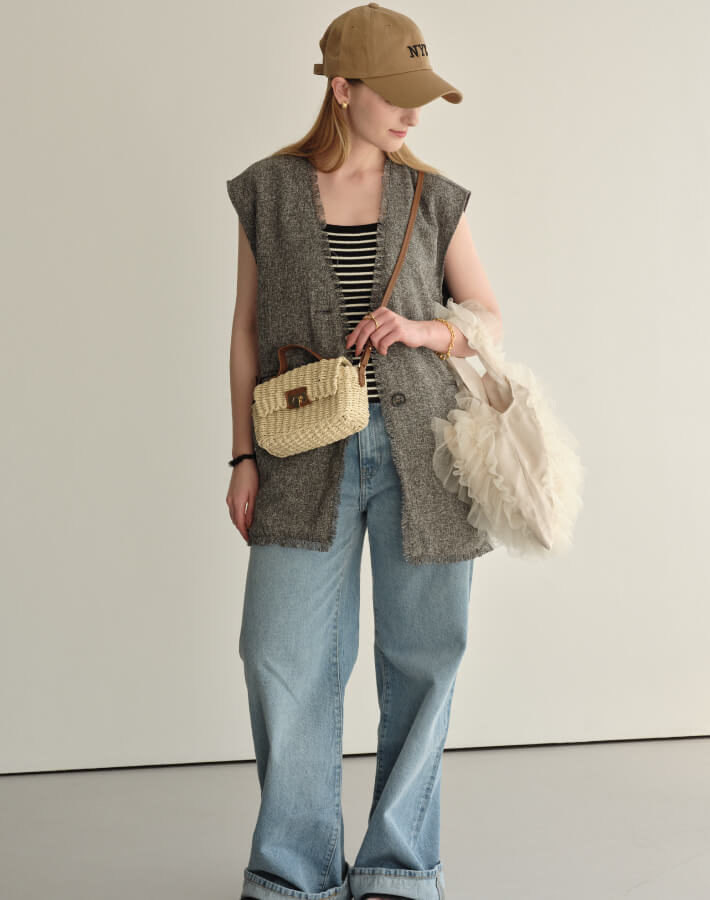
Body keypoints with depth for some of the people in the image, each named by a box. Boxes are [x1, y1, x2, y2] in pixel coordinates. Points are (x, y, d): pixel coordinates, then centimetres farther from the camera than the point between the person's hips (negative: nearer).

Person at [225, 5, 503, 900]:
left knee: (422, 655, 3)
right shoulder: (266, 193, 4)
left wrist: (422, 330, -10)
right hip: (310, 457, -1)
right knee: (284, 658, -4)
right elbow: (247, 332, 7)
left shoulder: (433, 200, 6)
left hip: (420, 451, 1)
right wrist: (244, 458, 2)